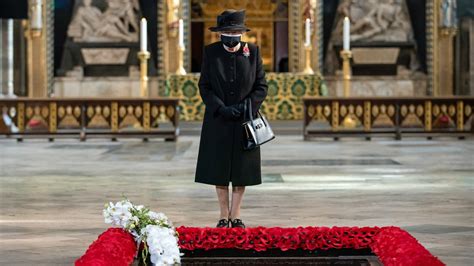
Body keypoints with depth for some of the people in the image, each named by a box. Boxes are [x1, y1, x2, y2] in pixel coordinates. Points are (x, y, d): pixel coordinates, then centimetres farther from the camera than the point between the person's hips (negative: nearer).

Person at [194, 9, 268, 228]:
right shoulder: (211, 52, -1)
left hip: (245, 121, 0)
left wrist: (246, 106, -13)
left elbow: (261, 86, 2)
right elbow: (204, 86, 0)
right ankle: (224, 216, 14)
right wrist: (222, 108, -14)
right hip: (218, 121, 0)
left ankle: (235, 217, 12)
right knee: (218, 171, 3)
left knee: (241, 171, 3)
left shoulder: (253, 52, 0)